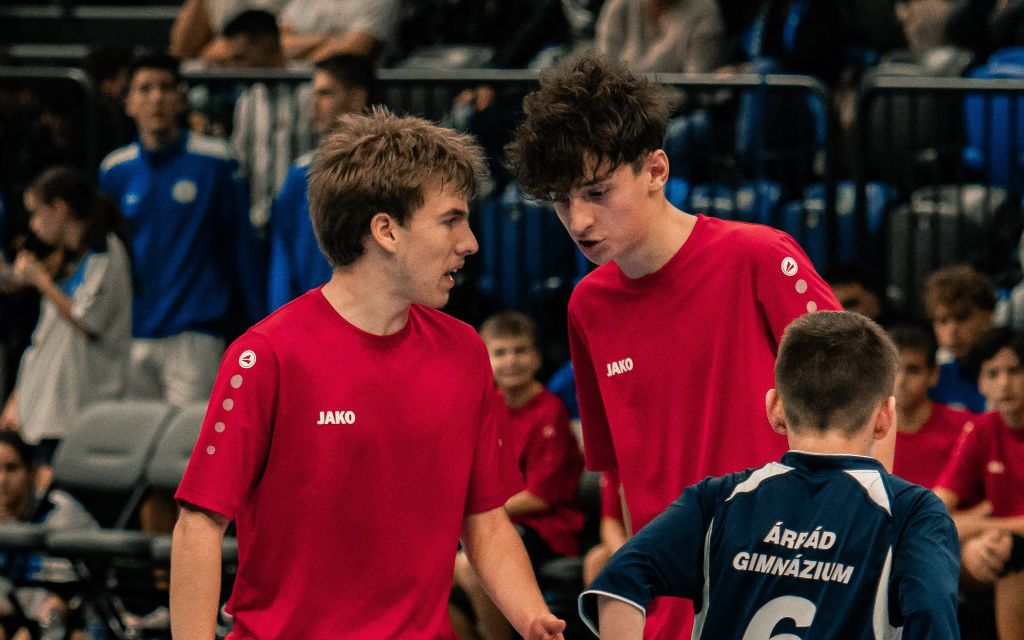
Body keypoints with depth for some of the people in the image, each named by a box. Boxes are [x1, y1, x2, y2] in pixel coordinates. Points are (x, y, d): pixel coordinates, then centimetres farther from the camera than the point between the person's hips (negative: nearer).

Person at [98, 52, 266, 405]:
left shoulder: (215, 161, -2)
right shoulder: (115, 171, 8)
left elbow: (243, 244, 0)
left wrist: (260, 323, -1)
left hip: (194, 333, -4)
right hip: (131, 337, 4)